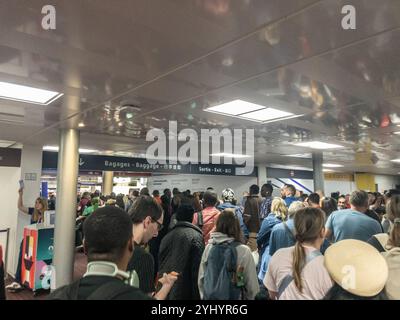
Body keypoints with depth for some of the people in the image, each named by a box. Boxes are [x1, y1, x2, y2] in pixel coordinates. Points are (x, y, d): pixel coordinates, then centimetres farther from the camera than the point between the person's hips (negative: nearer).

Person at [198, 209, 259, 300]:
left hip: (210, 296, 2)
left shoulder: (209, 248, -10)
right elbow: (251, 282, -10)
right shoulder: (243, 251, -19)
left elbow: (201, 278, 1)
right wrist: (250, 297, 8)